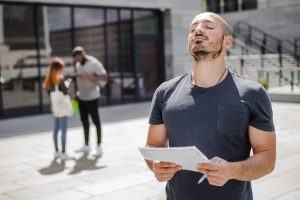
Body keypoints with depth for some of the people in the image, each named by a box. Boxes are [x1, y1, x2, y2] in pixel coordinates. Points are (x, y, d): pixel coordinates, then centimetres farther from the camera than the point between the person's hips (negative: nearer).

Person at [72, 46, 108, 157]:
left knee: (95, 121, -1)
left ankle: (99, 147, 8)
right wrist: (78, 92, 12)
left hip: (92, 97, -7)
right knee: (84, 120, 12)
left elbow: (104, 79, -18)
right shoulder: (78, 64, 10)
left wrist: (88, 77, -26)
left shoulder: (94, 63, -13)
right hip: (81, 97, 7)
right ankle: (86, 145, 24)